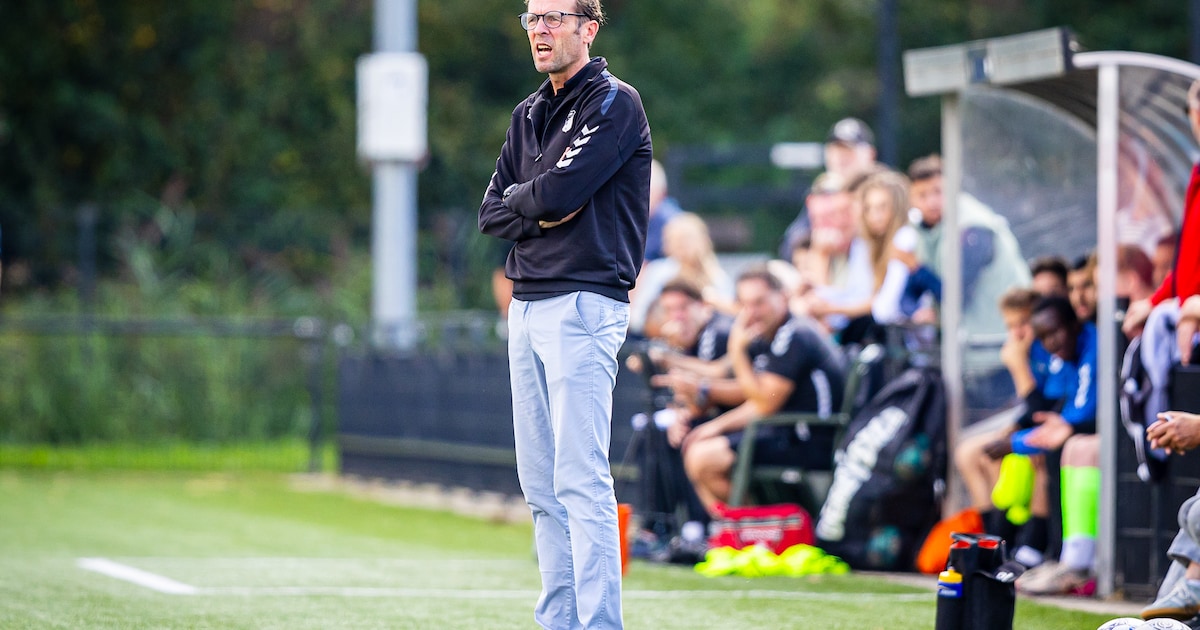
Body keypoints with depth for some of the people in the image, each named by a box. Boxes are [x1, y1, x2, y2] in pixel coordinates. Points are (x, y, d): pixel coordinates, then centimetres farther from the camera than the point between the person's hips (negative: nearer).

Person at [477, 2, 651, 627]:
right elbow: (491, 213, 12)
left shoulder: (614, 102, -7)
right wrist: (541, 213, -5)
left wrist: (521, 196, 2)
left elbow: (559, 191, -18)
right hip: (527, 305, 9)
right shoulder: (528, 114, 18)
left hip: (582, 304, -9)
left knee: (581, 481, -13)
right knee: (540, 484, 9)